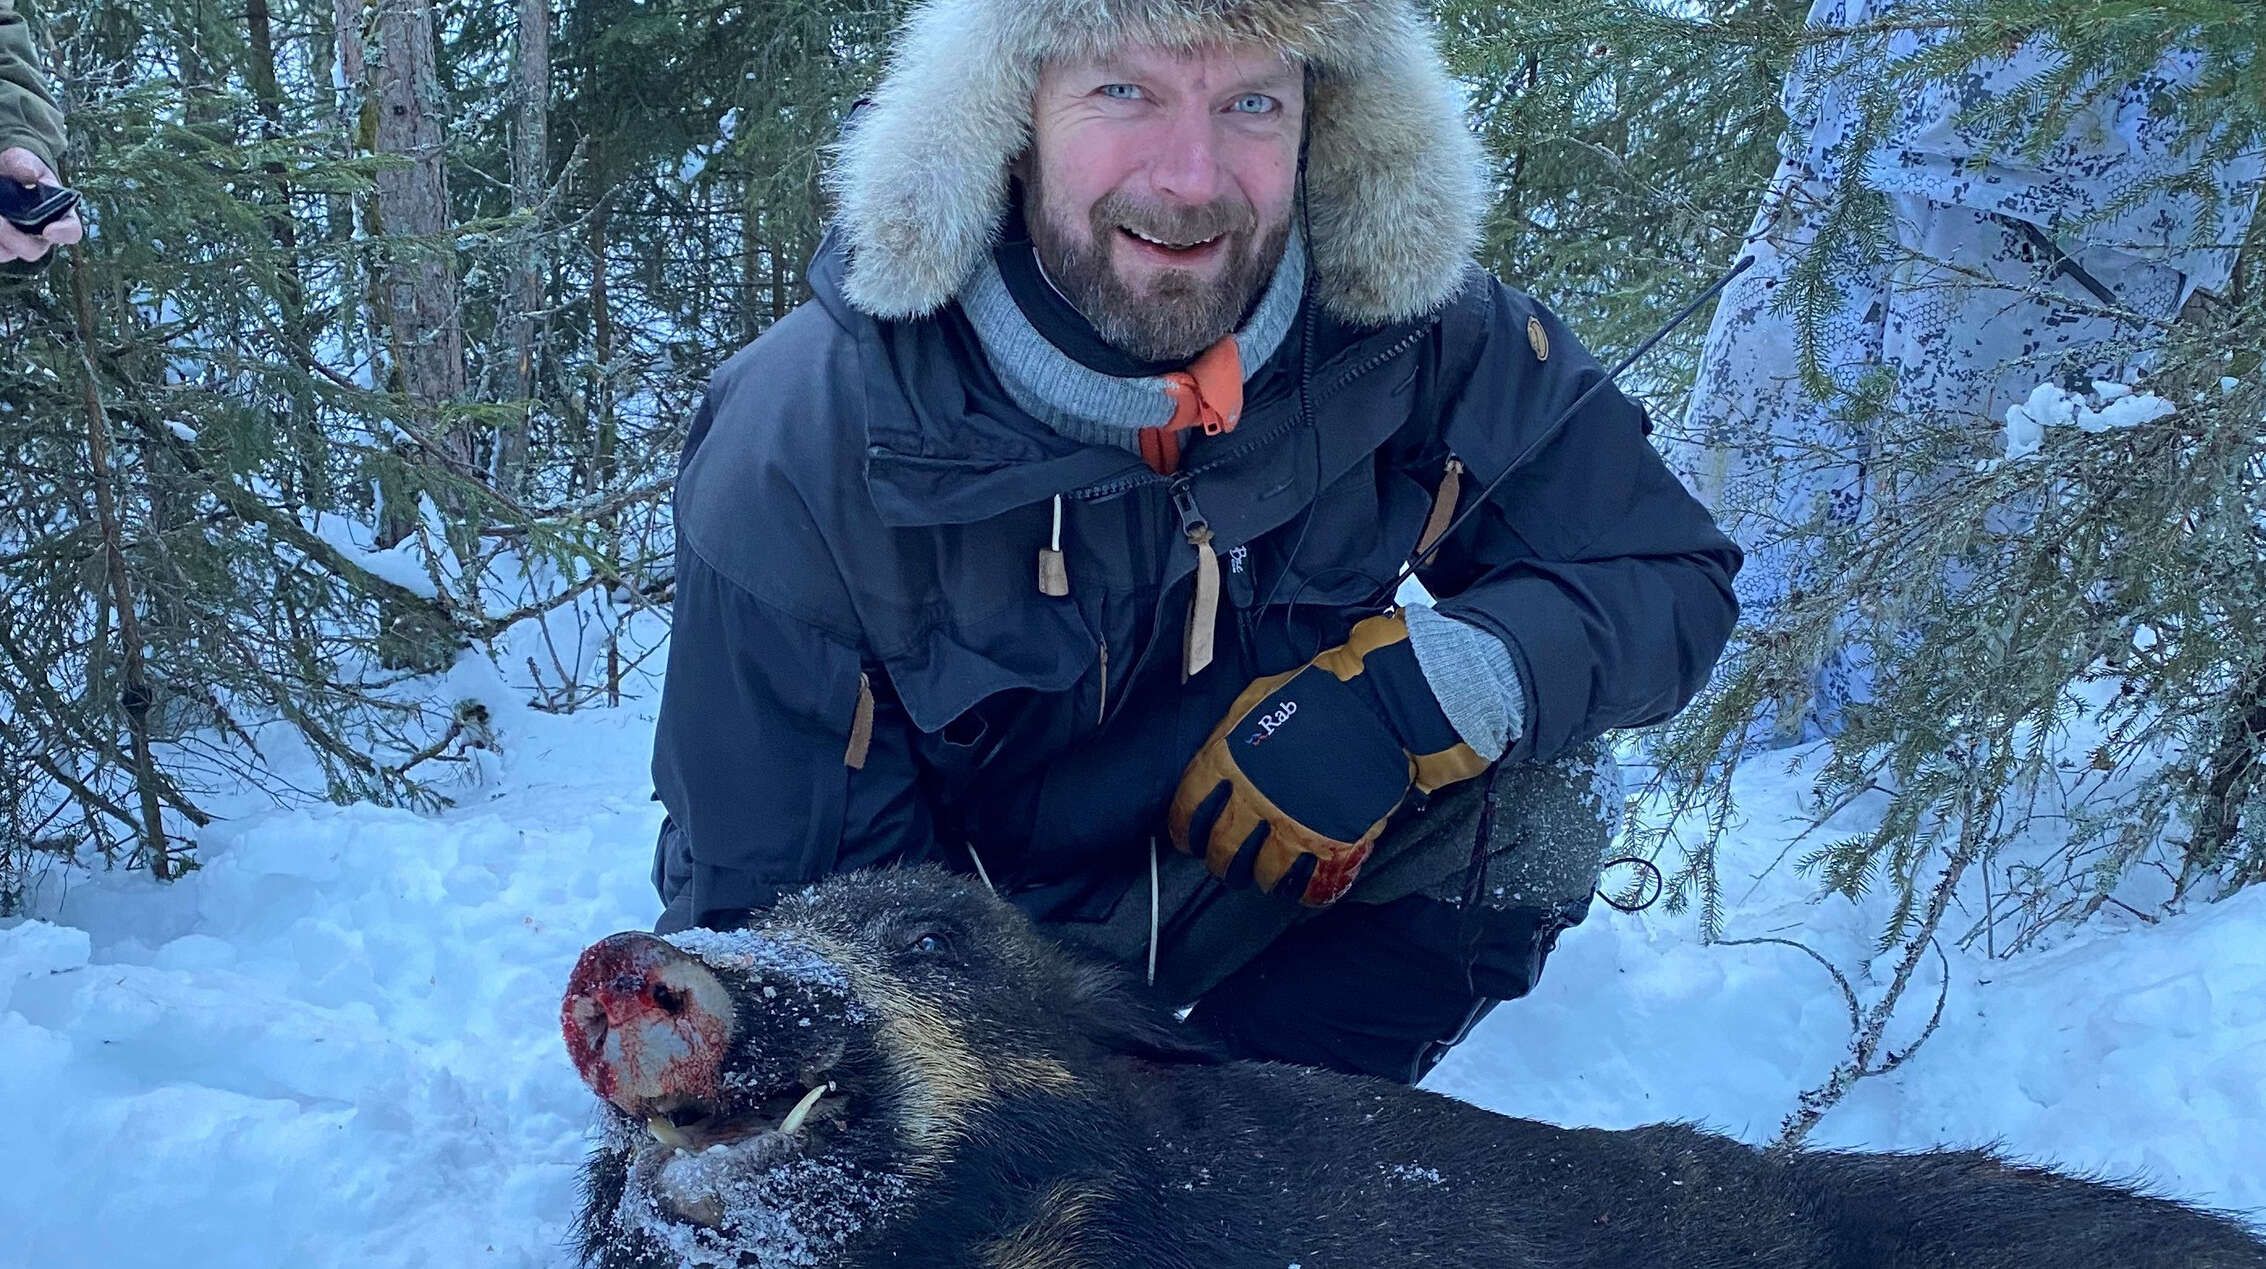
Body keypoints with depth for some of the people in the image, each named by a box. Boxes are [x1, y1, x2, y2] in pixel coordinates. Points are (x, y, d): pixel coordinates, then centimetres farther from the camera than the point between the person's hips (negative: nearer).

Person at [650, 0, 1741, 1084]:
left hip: (1265, 876, 2)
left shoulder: (1424, 332, -20)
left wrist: (1417, 691, -31)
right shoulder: (802, 442, -26)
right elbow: (762, 888, -19)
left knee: (1541, 784, -20)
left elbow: (1672, 579, -13)